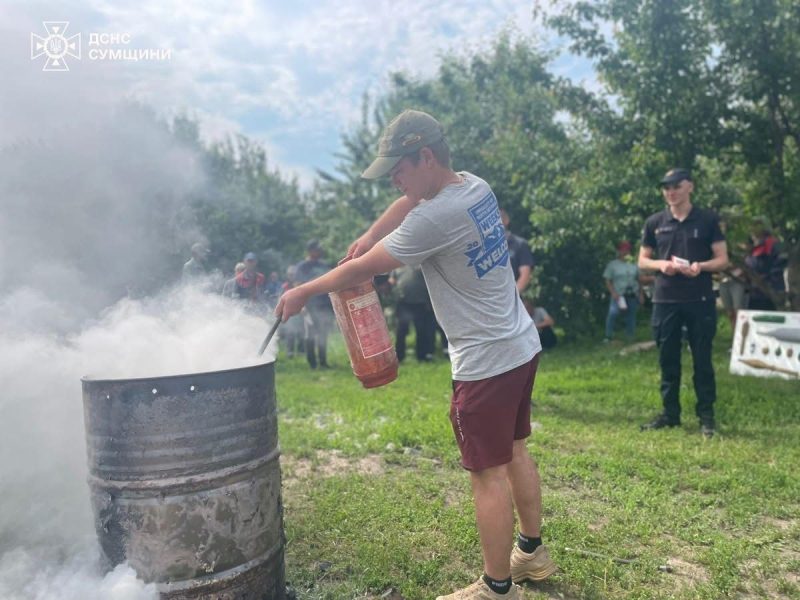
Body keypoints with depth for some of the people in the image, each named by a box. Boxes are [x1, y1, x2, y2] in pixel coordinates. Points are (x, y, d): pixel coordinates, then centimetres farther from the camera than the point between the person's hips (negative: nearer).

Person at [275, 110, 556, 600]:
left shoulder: (436, 218, -23)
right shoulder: (476, 185, 4)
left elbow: (362, 269, -14)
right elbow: (409, 203, 21)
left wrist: (303, 293, 0)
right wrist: (369, 236, 10)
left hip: (486, 362, -9)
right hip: (522, 347, 10)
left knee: (489, 474, 3)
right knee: (514, 453, 21)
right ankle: (533, 551, 39)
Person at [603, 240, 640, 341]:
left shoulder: (633, 265, 12)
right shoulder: (612, 265, 0)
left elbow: (639, 280, 16)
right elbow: (608, 281, -4)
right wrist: (613, 293, -17)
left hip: (632, 296, 4)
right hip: (619, 296, -4)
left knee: (631, 317, 8)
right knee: (612, 313, -22)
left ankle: (630, 337, 20)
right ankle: (608, 337, -16)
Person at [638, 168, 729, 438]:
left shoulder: (708, 219, 1)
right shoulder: (655, 222, 7)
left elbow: (722, 259, 1)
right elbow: (642, 260, 11)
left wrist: (701, 266, -20)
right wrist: (661, 264, -11)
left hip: (700, 300, -2)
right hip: (665, 301, 2)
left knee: (702, 359, 4)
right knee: (668, 359, 8)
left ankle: (706, 415, 15)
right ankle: (670, 413, 20)